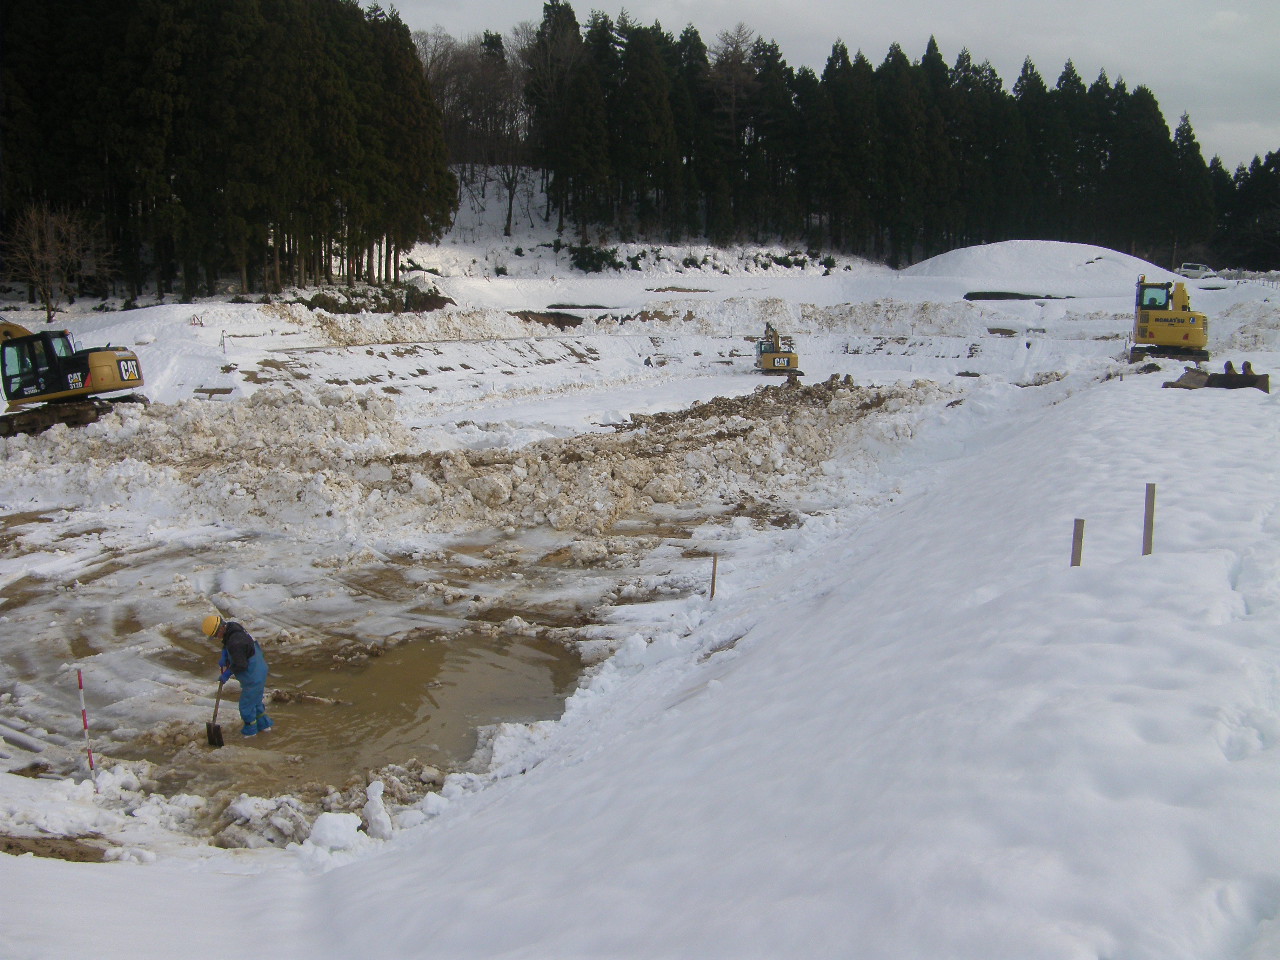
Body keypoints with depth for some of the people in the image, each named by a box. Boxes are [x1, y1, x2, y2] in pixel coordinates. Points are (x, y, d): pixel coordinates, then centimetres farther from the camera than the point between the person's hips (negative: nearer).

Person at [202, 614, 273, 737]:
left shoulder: (235, 642, -32)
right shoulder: (233, 627, -2)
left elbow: (240, 665, -27)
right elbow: (227, 645, 19)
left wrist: (226, 675, -11)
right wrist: (224, 657, 2)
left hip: (253, 678, -9)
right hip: (259, 671, 9)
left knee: (246, 705, 10)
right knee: (255, 701, 26)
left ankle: (250, 730, 29)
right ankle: (264, 724, 40)